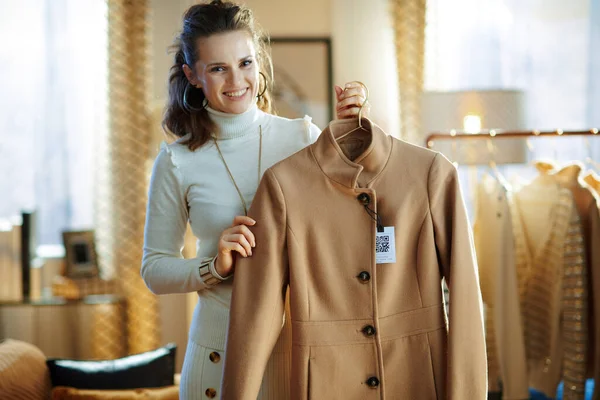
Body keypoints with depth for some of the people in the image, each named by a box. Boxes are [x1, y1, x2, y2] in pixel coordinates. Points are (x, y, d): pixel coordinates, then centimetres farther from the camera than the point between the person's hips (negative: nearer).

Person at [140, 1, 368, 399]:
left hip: (302, 338, 1)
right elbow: (155, 269, 3)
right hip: (222, 347, -1)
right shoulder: (177, 162, -3)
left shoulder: (304, 137, -2)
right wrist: (215, 267, -15)